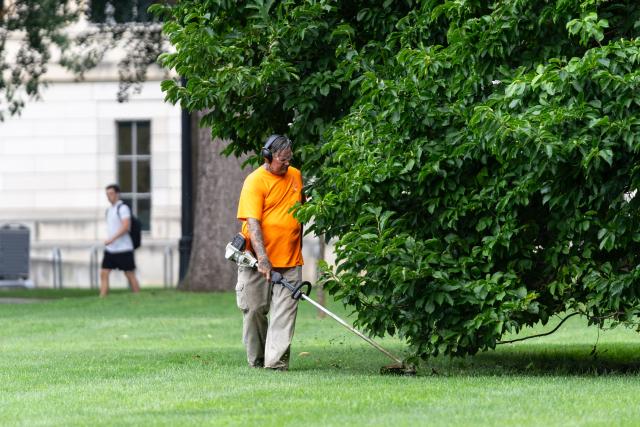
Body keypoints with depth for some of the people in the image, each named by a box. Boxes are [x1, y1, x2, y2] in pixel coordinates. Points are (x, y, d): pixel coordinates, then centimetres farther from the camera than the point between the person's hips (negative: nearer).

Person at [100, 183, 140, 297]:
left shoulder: (123, 208, -10)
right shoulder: (109, 210, 15)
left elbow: (126, 227, -21)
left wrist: (112, 239, -27)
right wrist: (108, 242, 18)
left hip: (123, 249, -8)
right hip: (110, 249, 8)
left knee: (130, 275, 0)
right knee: (104, 274, -3)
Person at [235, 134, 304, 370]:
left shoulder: (296, 176, 9)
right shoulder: (255, 181, -10)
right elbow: (252, 222, -18)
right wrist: (262, 258, -27)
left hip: (290, 260, 4)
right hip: (259, 259, -4)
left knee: (284, 311, -7)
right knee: (255, 309, 4)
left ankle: (276, 360, -12)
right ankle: (256, 359, 18)